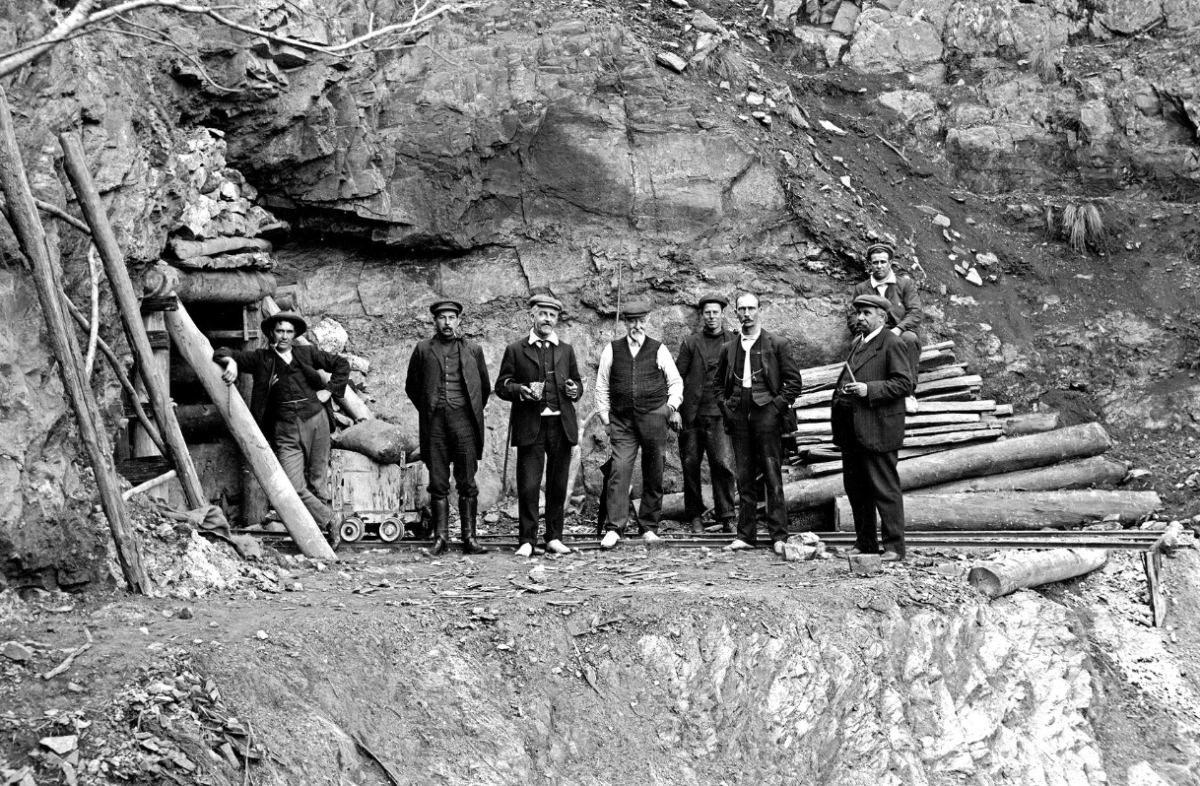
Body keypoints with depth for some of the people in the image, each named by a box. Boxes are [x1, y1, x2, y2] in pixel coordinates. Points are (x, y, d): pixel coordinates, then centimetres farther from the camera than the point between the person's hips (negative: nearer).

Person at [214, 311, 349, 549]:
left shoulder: (307, 354, 9)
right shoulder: (261, 358, 5)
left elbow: (342, 364, 19)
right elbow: (222, 354, 3)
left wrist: (330, 390, 8)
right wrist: (231, 361, -19)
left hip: (316, 422, 1)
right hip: (285, 430, -1)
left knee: (317, 482, 4)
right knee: (294, 487, -15)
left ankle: (319, 532, 12)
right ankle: (331, 521, -1)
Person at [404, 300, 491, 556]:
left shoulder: (473, 350, 11)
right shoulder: (423, 349, 9)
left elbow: (485, 387, 18)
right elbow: (411, 386, 16)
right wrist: (428, 410, 13)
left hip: (464, 421, 0)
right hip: (434, 423, 0)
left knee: (467, 483, 0)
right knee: (438, 484, 1)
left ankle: (469, 537, 3)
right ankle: (440, 537, 4)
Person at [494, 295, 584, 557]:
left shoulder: (566, 350, 16)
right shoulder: (515, 350, 7)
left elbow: (577, 382, 21)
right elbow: (502, 385, 5)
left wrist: (575, 389, -2)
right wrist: (520, 390, -15)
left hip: (561, 426, 3)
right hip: (530, 427, -3)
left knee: (558, 485, 5)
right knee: (528, 486, -5)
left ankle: (554, 537, 14)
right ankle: (527, 540, 1)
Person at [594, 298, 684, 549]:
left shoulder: (658, 350, 6)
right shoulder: (612, 350, 8)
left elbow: (676, 381, 13)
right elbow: (602, 385, 11)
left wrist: (672, 406, 0)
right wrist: (604, 416, 6)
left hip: (654, 417, 0)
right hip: (622, 420, 0)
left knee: (653, 474, 4)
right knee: (619, 471, -11)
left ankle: (649, 527, 13)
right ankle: (614, 528, -13)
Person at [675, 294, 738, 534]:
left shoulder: (734, 342, 7)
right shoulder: (690, 343, 8)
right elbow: (677, 377, 6)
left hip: (719, 415, -1)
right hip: (692, 415, 1)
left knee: (723, 464, -12)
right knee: (690, 465, 6)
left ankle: (726, 517, -6)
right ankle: (695, 516, 17)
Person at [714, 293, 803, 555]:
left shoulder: (777, 344, 2)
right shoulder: (729, 349, 14)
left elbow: (793, 381, 1)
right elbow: (718, 383, 24)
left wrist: (778, 405, -7)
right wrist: (725, 405, 9)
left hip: (766, 413, -4)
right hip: (739, 416, 4)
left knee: (772, 477, -5)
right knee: (744, 477, 6)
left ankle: (779, 536, -2)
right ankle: (745, 535, 10)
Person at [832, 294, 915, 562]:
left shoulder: (892, 344, -8)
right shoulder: (856, 344, 19)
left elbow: (904, 383, -14)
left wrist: (869, 390, -20)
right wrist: (841, 393, 10)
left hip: (877, 430, -9)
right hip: (852, 431, 9)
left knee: (885, 489, -4)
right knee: (855, 488, 12)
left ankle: (894, 546, 1)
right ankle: (865, 542, 22)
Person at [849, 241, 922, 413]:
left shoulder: (906, 284, 13)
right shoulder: (860, 289, 17)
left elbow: (917, 313, 0)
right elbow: (852, 318, 8)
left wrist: (897, 330, -18)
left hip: (900, 336, 0)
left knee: (910, 337, -36)